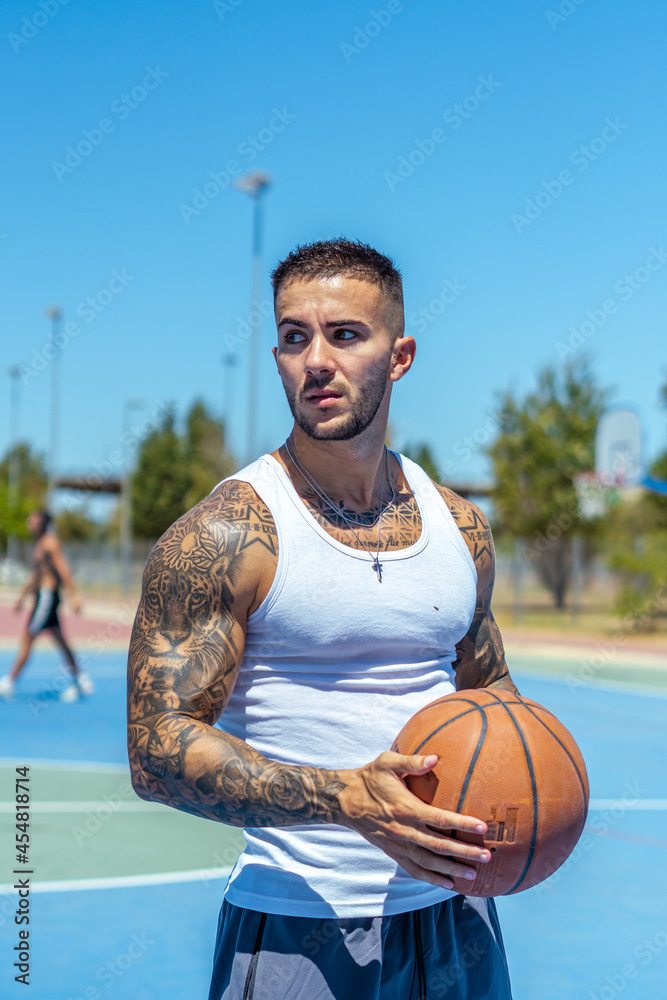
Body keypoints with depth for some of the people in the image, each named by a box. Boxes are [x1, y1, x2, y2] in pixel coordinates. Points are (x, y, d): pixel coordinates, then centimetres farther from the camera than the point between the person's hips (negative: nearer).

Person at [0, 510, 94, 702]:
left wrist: (73, 595, -23)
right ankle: (80, 681, 13)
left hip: (48, 596, -10)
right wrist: (22, 596, 26)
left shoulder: (50, 543, -11)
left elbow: (63, 569, -17)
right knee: (60, 640, 10)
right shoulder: (39, 544, 18)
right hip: (41, 595, 10)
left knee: (27, 638, -8)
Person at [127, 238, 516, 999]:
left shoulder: (460, 528, 5)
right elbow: (157, 749, -16)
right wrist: (348, 800, -26)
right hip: (298, 929, -5)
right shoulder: (222, 536, -12)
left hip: (452, 915, 5)